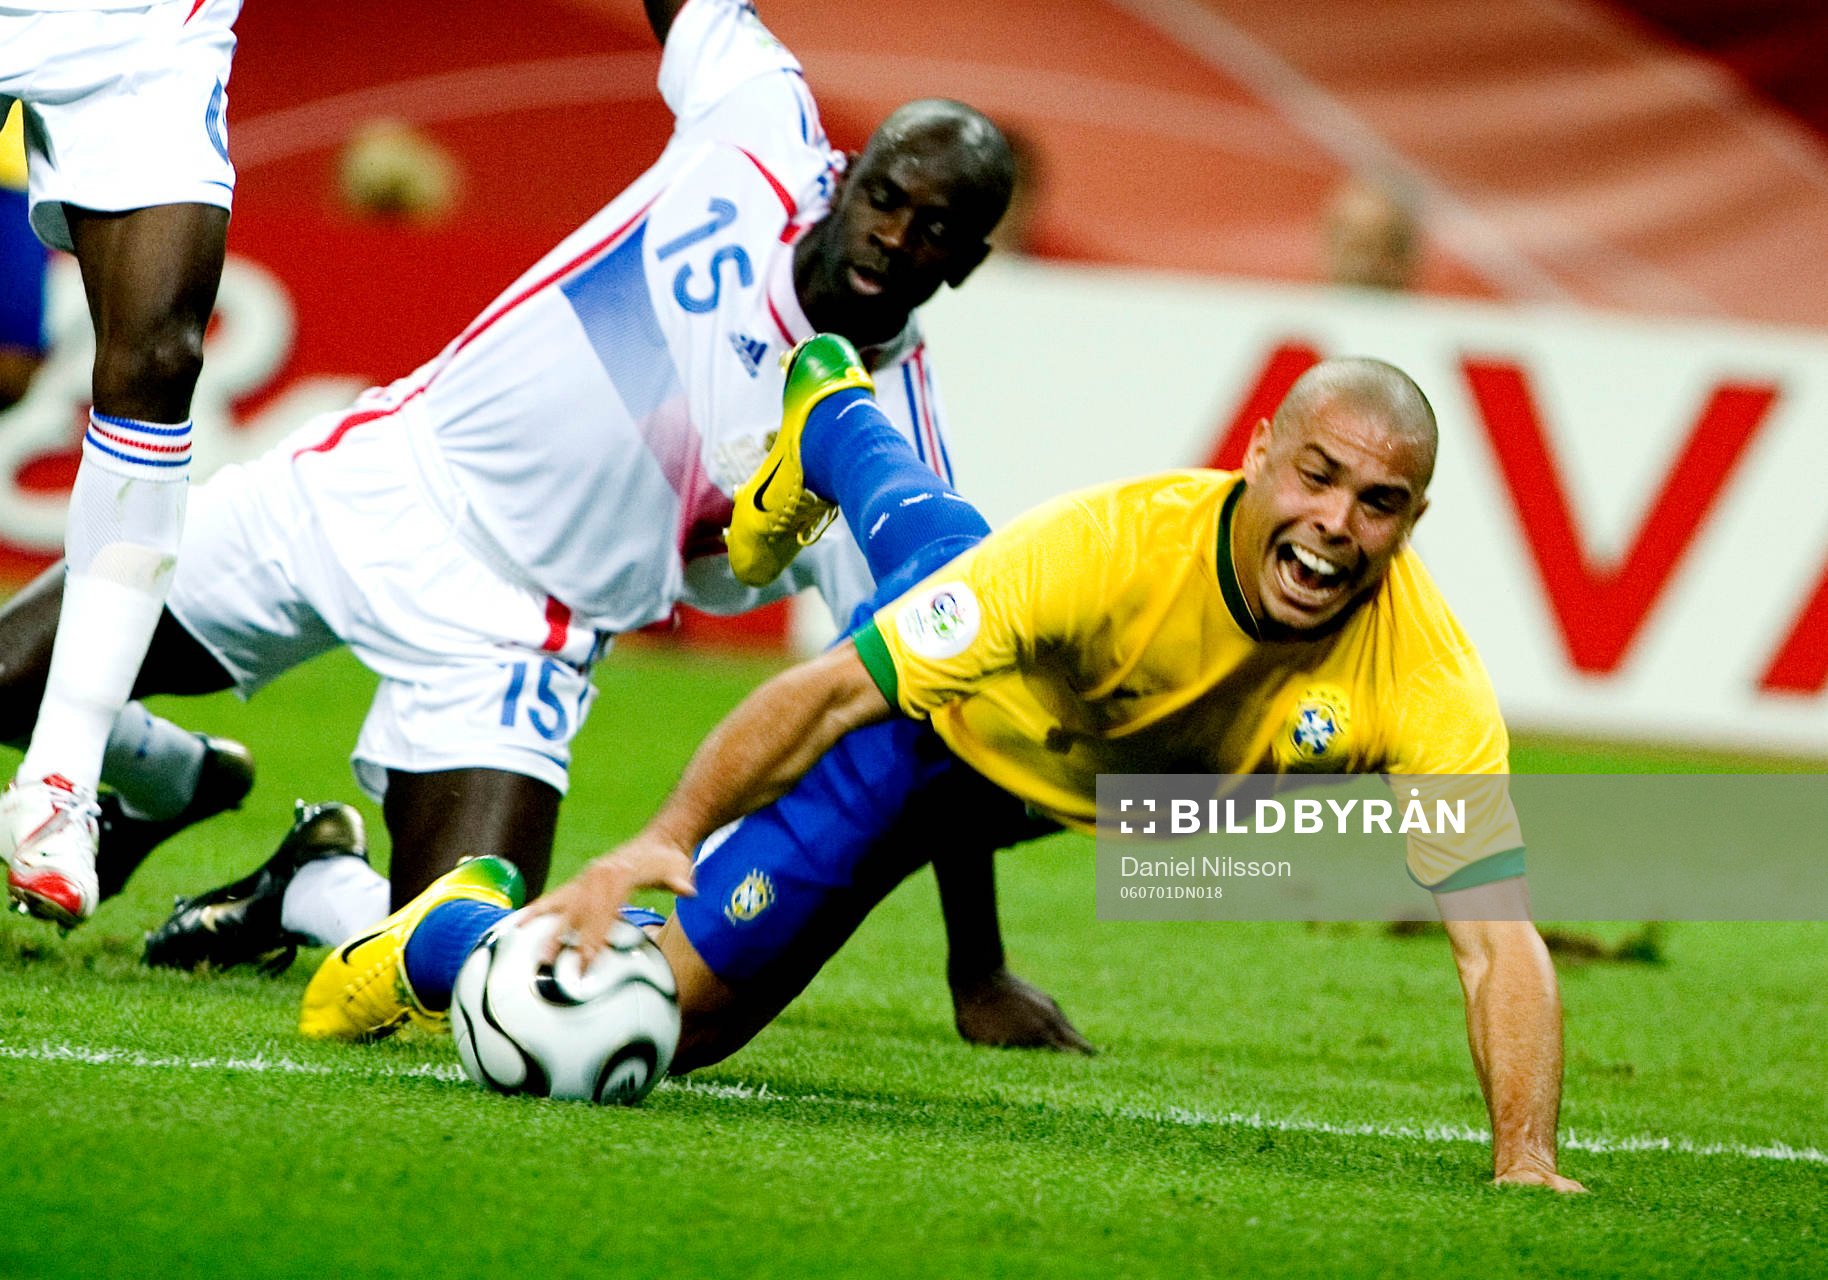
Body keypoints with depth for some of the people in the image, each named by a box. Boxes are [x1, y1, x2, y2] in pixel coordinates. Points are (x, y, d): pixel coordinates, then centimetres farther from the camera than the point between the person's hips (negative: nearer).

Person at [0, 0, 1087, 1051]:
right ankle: (177, 778, 36)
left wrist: (980, 974, -12)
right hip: (375, 478, 2)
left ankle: (314, 892, 13)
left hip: (500, 641, -2)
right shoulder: (764, 124, -12)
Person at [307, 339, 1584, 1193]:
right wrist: (666, 835, -46)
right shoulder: (1119, 542, -44)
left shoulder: (1428, 678, -40)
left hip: (1101, 788, 4)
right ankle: (449, 932, 25)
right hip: (952, 708, -4)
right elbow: (839, 689, -36)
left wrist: (1525, 1163, -54)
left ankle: (832, 408, 72)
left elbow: (1501, 933, -41)